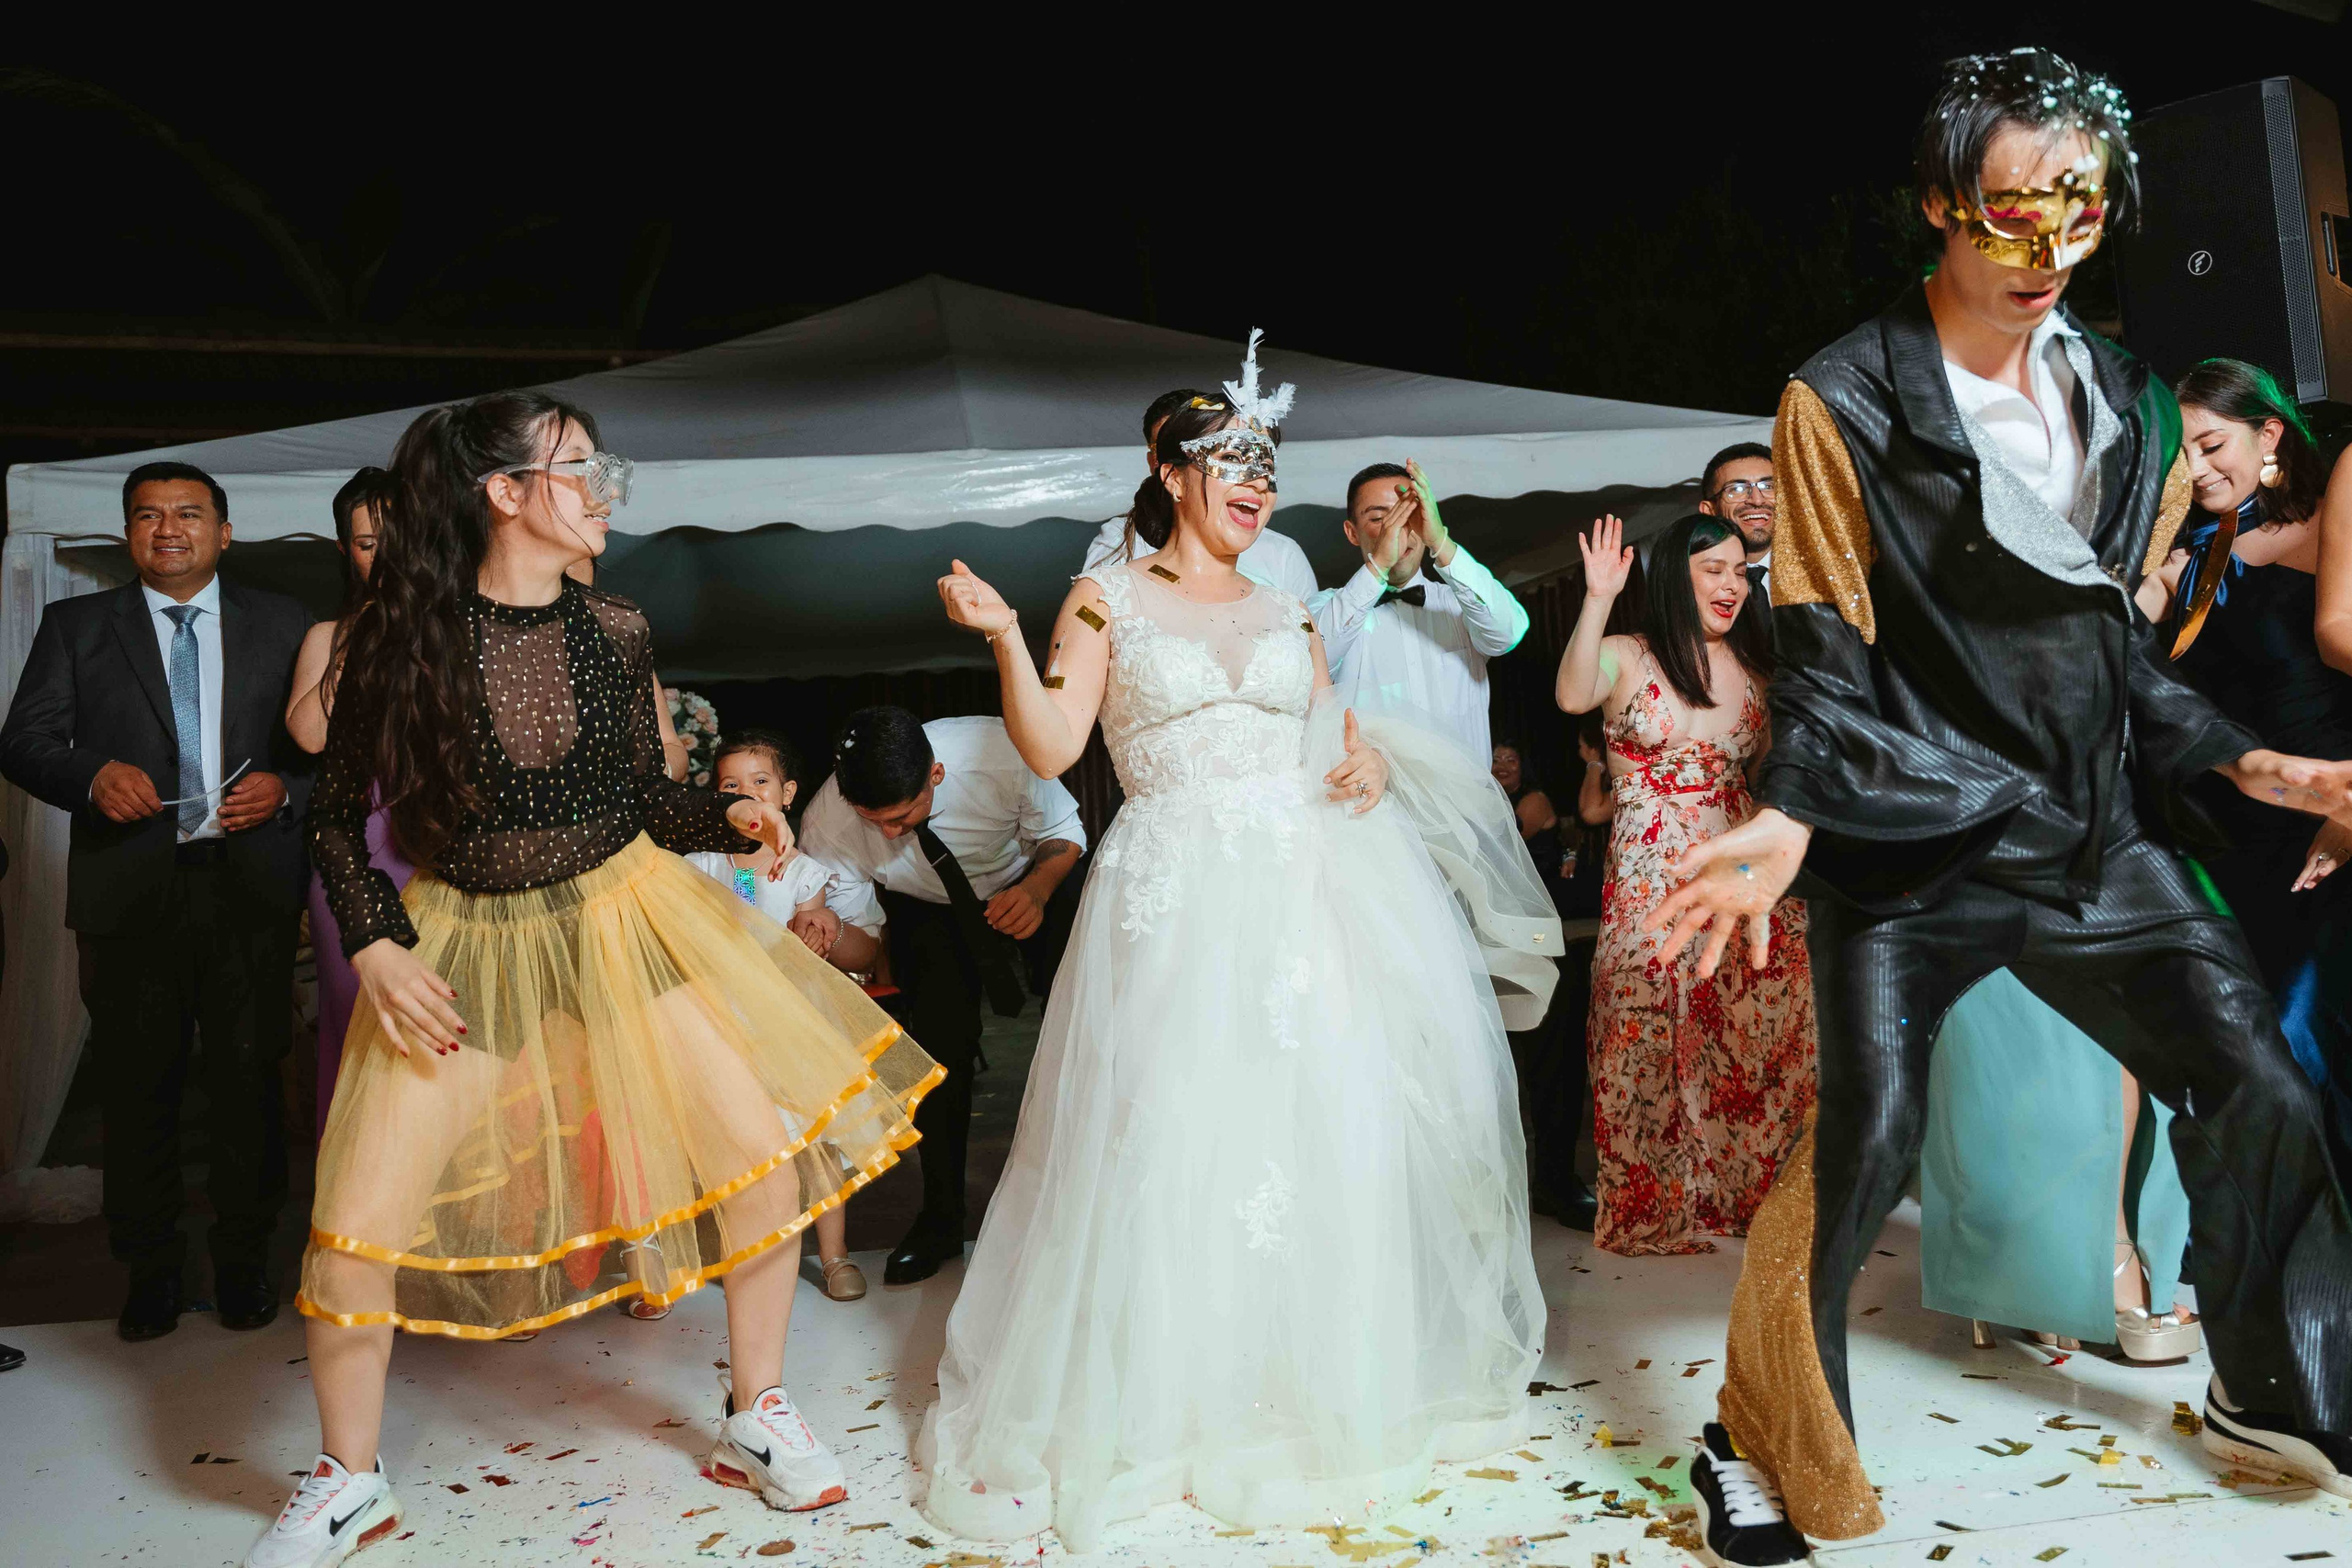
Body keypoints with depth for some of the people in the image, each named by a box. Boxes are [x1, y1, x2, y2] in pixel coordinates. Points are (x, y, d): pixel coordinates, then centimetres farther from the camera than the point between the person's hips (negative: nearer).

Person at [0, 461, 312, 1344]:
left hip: (250, 884, 0)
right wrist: (92, 775, -16)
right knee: (137, 1085, 7)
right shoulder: (76, 627, 10)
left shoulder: (281, 626, 10)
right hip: (129, 892, 1)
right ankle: (150, 1269, 22)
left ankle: (243, 1261, 20)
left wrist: (285, 787, -11)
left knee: (248, 1079, 5)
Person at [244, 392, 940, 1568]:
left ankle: (756, 1418, 17)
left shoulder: (615, 631, -1)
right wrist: (376, 949, -14)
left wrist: (729, 816, -11)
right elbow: (335, 816, -1)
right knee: (357, 1228, -5)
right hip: (467, 945, -2)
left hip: (625, 919, 2)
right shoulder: (400, 637, -9)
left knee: (765, 1150, -6)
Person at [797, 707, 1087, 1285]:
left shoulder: (1000, 751, -35)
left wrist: (1038, 888, -34)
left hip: (1029, 885, 0)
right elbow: (859, 947, -18)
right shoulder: (827, 821, -30)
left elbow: (1063, 832, -14)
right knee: (939, 1038, -20)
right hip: (927, 913, 0)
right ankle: (941, 1219, 0)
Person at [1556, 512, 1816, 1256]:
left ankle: (1746, 1191, 20)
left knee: (1758, 1036, 3)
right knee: (1650, 1040, -2)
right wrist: (1598, 600, -33)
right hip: (1649, 882, -4)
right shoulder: (1627, 658, -1)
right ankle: (1657, 1203, 13)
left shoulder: (1754, 668, 13)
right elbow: (1572, 696, -24)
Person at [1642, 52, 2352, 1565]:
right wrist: (1788, 819, -22)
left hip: (2095, 831, 6)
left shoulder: (2124, 399, 11)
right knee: (1864, 1141, -10)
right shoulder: (1846, 402, -6)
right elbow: (1825, 653, -9)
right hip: (1913, 838, -6)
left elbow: (2127, 644, 16)